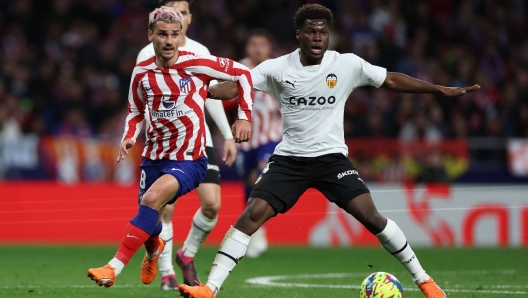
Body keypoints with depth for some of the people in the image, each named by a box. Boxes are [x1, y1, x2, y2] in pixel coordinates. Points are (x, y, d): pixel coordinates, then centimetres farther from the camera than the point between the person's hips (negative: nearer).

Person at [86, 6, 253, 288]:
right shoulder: (142, 73, -1)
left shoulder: (196, 64, -13)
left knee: (152, 200, -29)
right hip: (154, 157, 5)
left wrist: (244, 116, -7)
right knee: (149, 222, 14)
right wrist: (129, 138, -3)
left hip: (189, 160, -5)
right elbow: (136, 112, 17)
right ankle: (153, 251, 54)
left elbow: (242, 73, -3)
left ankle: (114, 267, -27)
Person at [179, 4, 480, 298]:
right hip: (289, 159, 0)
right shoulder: (277, 68, -5)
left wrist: (442, 90, 3)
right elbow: (234, 87, -7)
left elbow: (391, 80, 4)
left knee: (370, 215, -14)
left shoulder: (347, 64, -5)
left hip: (331, 157, 0)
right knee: (252, 214, -16)